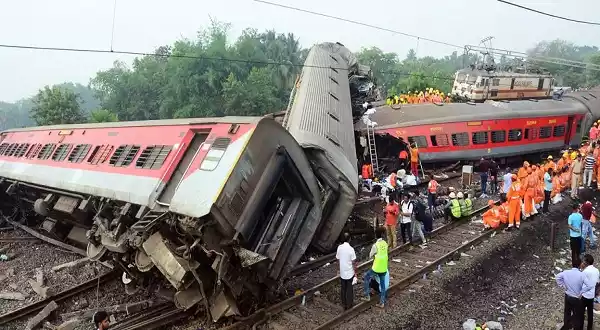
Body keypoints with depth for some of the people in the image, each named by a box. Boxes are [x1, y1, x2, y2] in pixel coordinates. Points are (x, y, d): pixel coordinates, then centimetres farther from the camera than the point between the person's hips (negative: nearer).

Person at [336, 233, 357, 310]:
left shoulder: (339, 247, -7)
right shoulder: (351, 249, -20)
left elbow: (337, 258, 3)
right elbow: (353, 262, -14)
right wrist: (355, 272, -2)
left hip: (342, 272, 4)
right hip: (350, 272, -3)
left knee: (343, 288, 15)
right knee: (349, 288, 11)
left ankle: (344, 304, 25)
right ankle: (349, 304, 22)